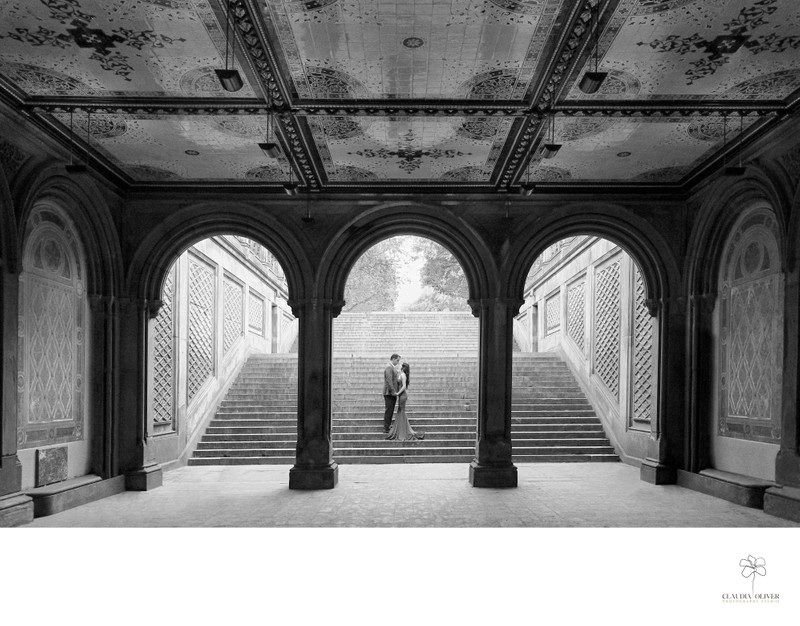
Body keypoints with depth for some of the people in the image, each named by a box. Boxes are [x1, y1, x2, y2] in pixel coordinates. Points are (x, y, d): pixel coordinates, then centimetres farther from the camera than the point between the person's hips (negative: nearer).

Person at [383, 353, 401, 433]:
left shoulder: (393, 368, 17)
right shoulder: (389, 368, -15)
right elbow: (389, 381, -22)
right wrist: (393, 391, -24)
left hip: (392, 393, 10)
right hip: (389, 393, -10)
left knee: (390, 411, 12)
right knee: (389, 410, -6)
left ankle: (387, 427, 18)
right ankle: (386, 428, -1)